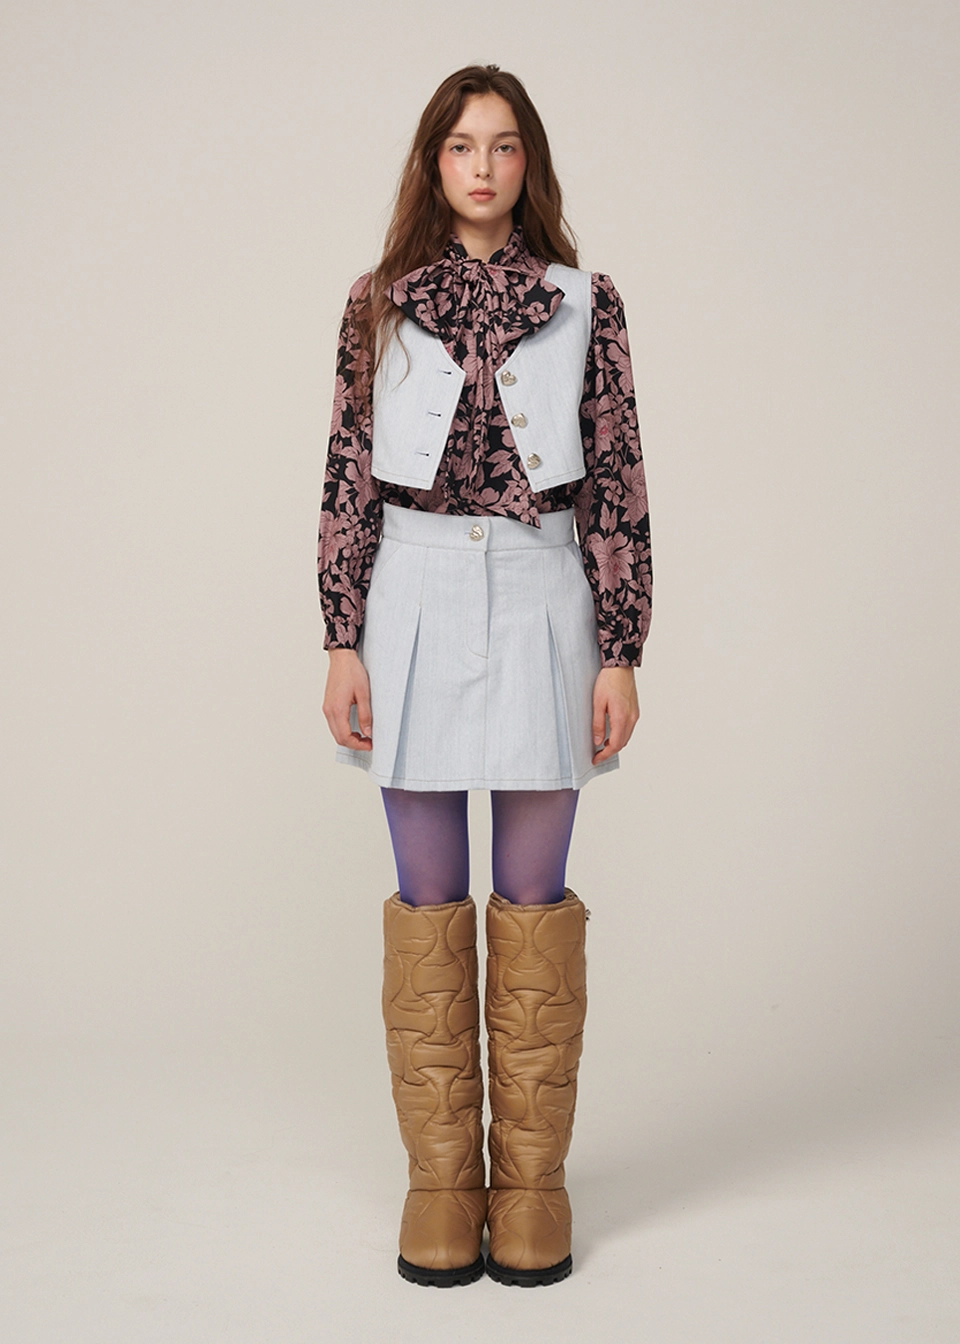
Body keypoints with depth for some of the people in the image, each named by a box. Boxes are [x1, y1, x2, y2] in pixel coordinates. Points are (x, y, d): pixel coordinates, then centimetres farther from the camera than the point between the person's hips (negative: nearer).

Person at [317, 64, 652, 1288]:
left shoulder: (586, 304, 4)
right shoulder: (378, 305, 6)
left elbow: (617, 482, 2)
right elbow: (348, 478, 4)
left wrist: (619, 653, -3)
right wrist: (341, 644, -2)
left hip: (542, 601, 0)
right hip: (414, 601, 1)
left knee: (533, 897, 4)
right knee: (428, 898, 5)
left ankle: (532, 1175, 18)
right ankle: (441, 1175, 18)